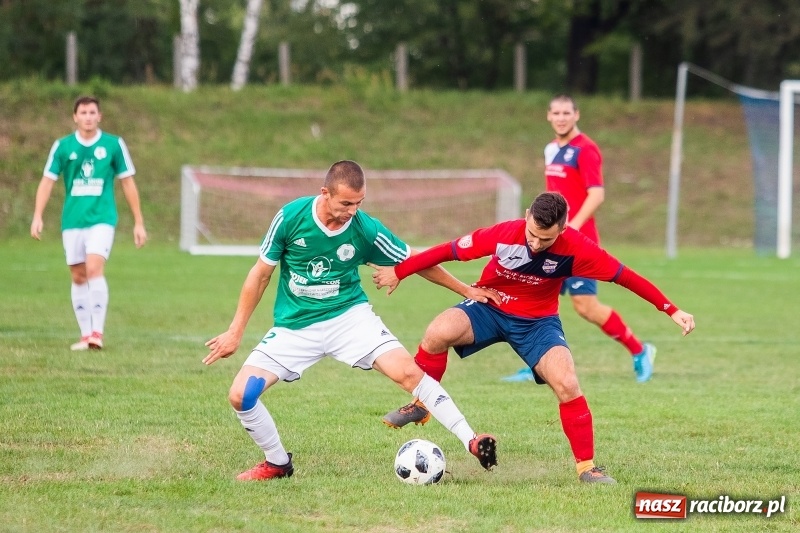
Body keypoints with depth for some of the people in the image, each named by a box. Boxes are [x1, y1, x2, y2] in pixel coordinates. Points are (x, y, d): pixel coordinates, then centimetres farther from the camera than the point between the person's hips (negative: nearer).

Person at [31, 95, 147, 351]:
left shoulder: (114, 145, 1)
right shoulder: (62, 146, 4)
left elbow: (128, 183, 6)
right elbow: (47, 181, 4)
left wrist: (138, 222, 6)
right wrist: (37, 216, -8)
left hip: (101, 218, -3)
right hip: (72, 221, 3)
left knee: (94, 269, -20)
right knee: (78, 277, 4)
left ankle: (97, 332, -19)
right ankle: (85, 334, 13)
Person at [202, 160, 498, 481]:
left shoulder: (366, 229, -13)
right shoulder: (291, 216, -13)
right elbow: (261, 274, -1)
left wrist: (465, 290, 8)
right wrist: (235, 332, 1)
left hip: (348, 315, -1)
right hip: (294, 327, 1)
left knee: (407, 372, -22)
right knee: (240, 395, -13)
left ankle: (471, 442, -17)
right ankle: (277, 464, 11)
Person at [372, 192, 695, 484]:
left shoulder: (576, 249, -25)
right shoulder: (504, 234, -26)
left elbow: (624, 276, -16)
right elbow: (450, 251, -14)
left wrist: (672, 311, -16)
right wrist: (398, 272, -7)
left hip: (537, 322, 0)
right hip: (488, 307, 0)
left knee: (566, 384, -21)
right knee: (438, 333, -30)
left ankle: (586, 467, -4)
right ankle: (420, 406, -5)